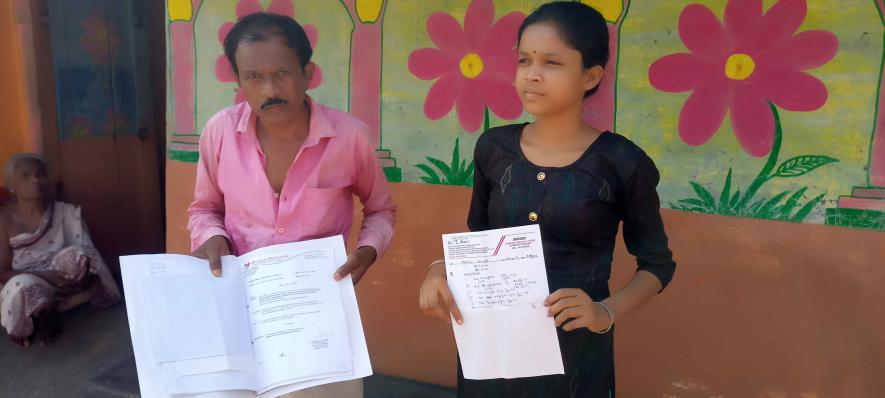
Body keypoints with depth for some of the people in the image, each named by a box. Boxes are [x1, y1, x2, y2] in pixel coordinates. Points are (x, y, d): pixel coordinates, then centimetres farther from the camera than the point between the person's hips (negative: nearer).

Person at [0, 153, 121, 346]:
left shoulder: (65, 212, -1)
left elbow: (85, 255, -3)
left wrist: (82, 277, -27)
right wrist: (46, 276, -26)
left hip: (61, 284, 2)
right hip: (24, 287, -2)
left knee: (77, 255, -30)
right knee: (22, 286, -39)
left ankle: (45, 312, -9)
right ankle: (40, 317, -4)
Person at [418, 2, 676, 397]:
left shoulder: (621, 162, -11)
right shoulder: (493, 147, -3)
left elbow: (657, 263, -1)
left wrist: (606, 313, -15)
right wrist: (442, 268, -9)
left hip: (575, 348, -3)